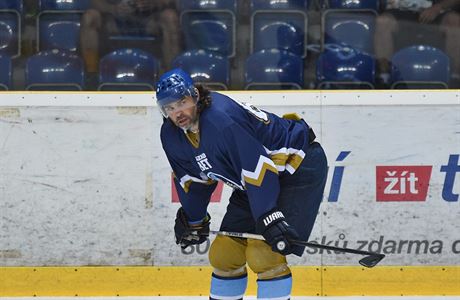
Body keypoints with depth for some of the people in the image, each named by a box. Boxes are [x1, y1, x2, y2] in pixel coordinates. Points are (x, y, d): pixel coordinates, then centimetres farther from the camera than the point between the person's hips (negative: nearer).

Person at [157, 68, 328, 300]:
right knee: (223, 253, 6)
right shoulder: (172, 135, -4)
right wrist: (193, 220, 20)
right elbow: (194, 178, 14)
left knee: (264, 254, -20)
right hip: (249, 182, 9)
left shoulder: (222, 120, -32)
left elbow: (258, 169, -34)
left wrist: (269, 219, -36)